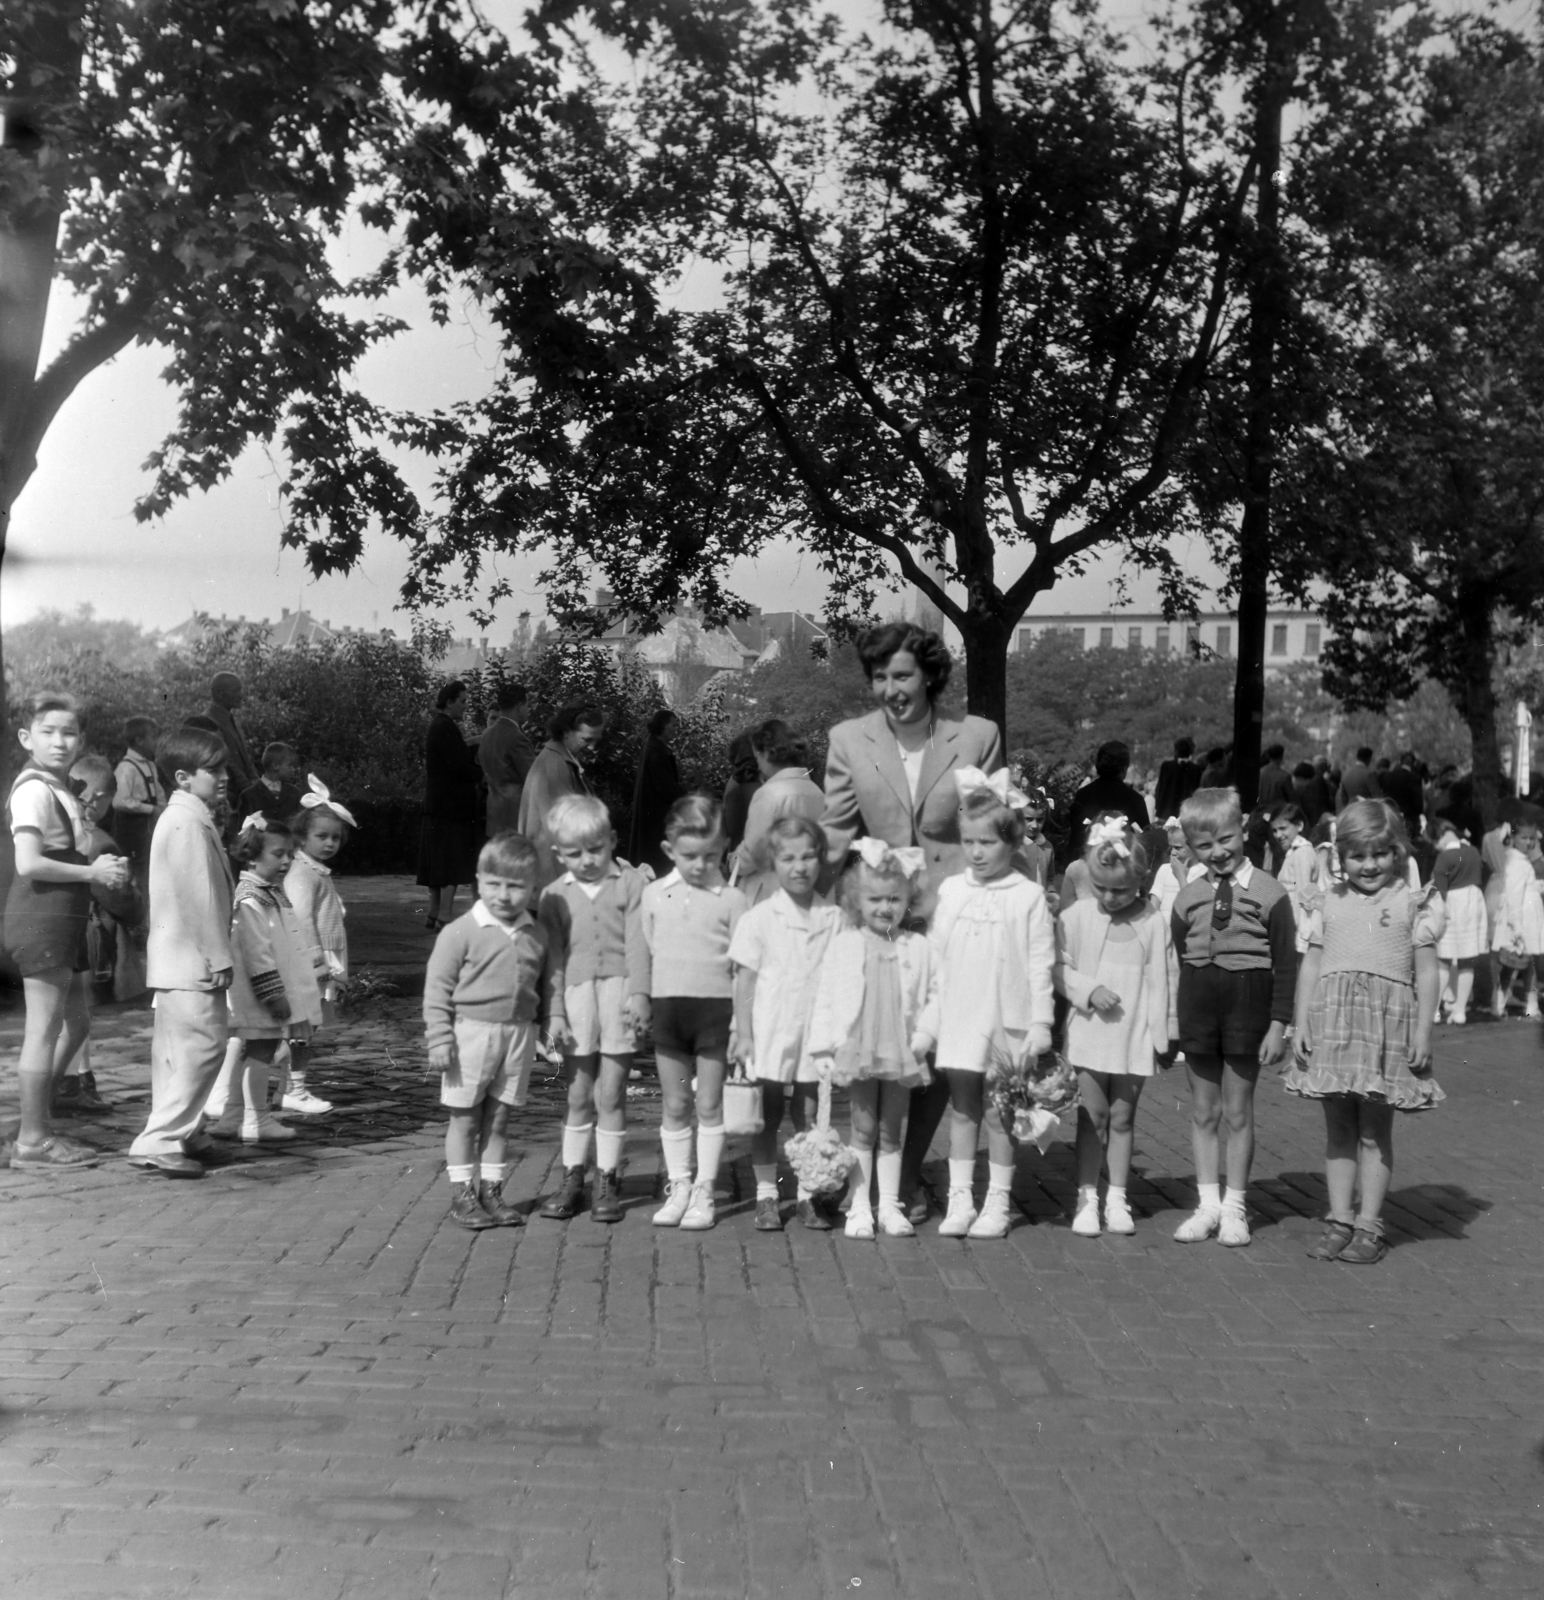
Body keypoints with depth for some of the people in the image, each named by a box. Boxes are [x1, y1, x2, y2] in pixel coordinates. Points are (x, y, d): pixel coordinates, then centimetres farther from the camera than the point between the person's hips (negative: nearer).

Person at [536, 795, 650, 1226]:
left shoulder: (631, 883, 1)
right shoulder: (554, 895, 8)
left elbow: (637, 943, -4)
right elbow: (552, 954, 6)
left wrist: (638, 992, -14)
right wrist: (551, 1013, 0)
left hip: (618, 993, -2)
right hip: (575, 996, 2)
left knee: (610, 1094, 3)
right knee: (579, 1096, 8)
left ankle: (608, 1181, 14)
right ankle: (572, 1179, 18)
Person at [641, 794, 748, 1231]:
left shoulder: (731, 900, -3)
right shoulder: (655, 895, 5)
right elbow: (646, 954, 11)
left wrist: (742, 1023, -7)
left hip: (716, 1006, -3)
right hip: (669, 1005, 3)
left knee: (709, 1105, 3)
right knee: (675, 1105, 9)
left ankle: (704, 1191, 11)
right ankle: (677, 1187, 19)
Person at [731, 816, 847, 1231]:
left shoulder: (833, 919, 2)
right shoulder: (758, 918, -4)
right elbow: (745, 979, -2)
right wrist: (744, 1035, -5)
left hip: (814, 1037, 2)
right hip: (769, 1036, -1)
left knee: (810, 1119, 6)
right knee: (767, 1119, 7)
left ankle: (807, 1196, 16)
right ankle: (766, 1196, 17)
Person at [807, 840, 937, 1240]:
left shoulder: (918, 947, 1)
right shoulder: (843, 944, -2)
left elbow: (935, 993, 4)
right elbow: (825, 997, -2)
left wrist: (925, 1033, -8)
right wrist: (822, 1049, -5)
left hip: (902, 1053, 1)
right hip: (857, 1051, -1)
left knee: (891, 1131, 11)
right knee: (863, 1129, 6)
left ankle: (889, 1206, 18)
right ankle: (859, 1207, 12)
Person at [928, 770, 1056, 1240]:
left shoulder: (1028, 897, -5)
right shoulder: (950, 891, 4)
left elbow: (1040, 965, -5)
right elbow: (935, 955, 7)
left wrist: (1041, 1023, -8)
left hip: (1007, 1023, -3)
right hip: (957, 1020, 3)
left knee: (999, 1113, 6)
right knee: (962, 1109, 8)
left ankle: (997, 1202, 15)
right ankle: (959, 1199, 15)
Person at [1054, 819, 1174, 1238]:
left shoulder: (1153, 923, -4)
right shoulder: (1075, 916, -3)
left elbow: (1160, 983, -1)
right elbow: (1059, 968, 0)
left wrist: (1163, 1037, 0)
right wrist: (1089, 990, -16)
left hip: (1134, 1037, 0)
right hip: (1089, 1032, 0)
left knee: (1122, 1117, 10)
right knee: (1092, 1116, 4)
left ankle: (1117, 1198, 20)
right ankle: (1087, 1198, 12)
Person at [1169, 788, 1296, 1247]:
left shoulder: (1268, 894, -6)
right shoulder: (1187, 898, 3)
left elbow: (1286, 964, -5)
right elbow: (1182, 959, 8)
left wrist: (1278, 1024, -7)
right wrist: (1179, 1019, 5)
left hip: (1248, 1002, -3)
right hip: (1198, 1003, 3)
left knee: (1238, 1111, 6)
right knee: (1203, 1111, 9)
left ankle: (1234, 1207, 17)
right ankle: (1207, 1202, 20)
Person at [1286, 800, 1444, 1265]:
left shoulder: (1411, 904, 3)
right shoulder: (1332, 903, 11)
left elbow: (1426, 972, 1)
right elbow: (1311, 965, 11)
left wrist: (1423, 1032, -5)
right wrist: (1300, 1024, 4)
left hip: (1387, 1021, -3)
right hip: (1332, 1021, 3)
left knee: (1375, 1132, 3)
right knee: (1337, 1129, 8)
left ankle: (1368, 1226, 9)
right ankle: (1340, 1222, 14)